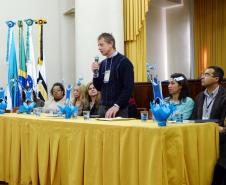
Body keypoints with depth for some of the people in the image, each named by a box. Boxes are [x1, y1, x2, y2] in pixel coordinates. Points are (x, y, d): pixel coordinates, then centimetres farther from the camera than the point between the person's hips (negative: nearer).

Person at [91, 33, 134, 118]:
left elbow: (128, 88, -14)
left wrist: (117, 106, -22)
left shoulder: (124, 62, -7)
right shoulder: (102, 64, 13)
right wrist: (95, 73, -1)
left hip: (119, 109, -6)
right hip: (103, 108, 6)